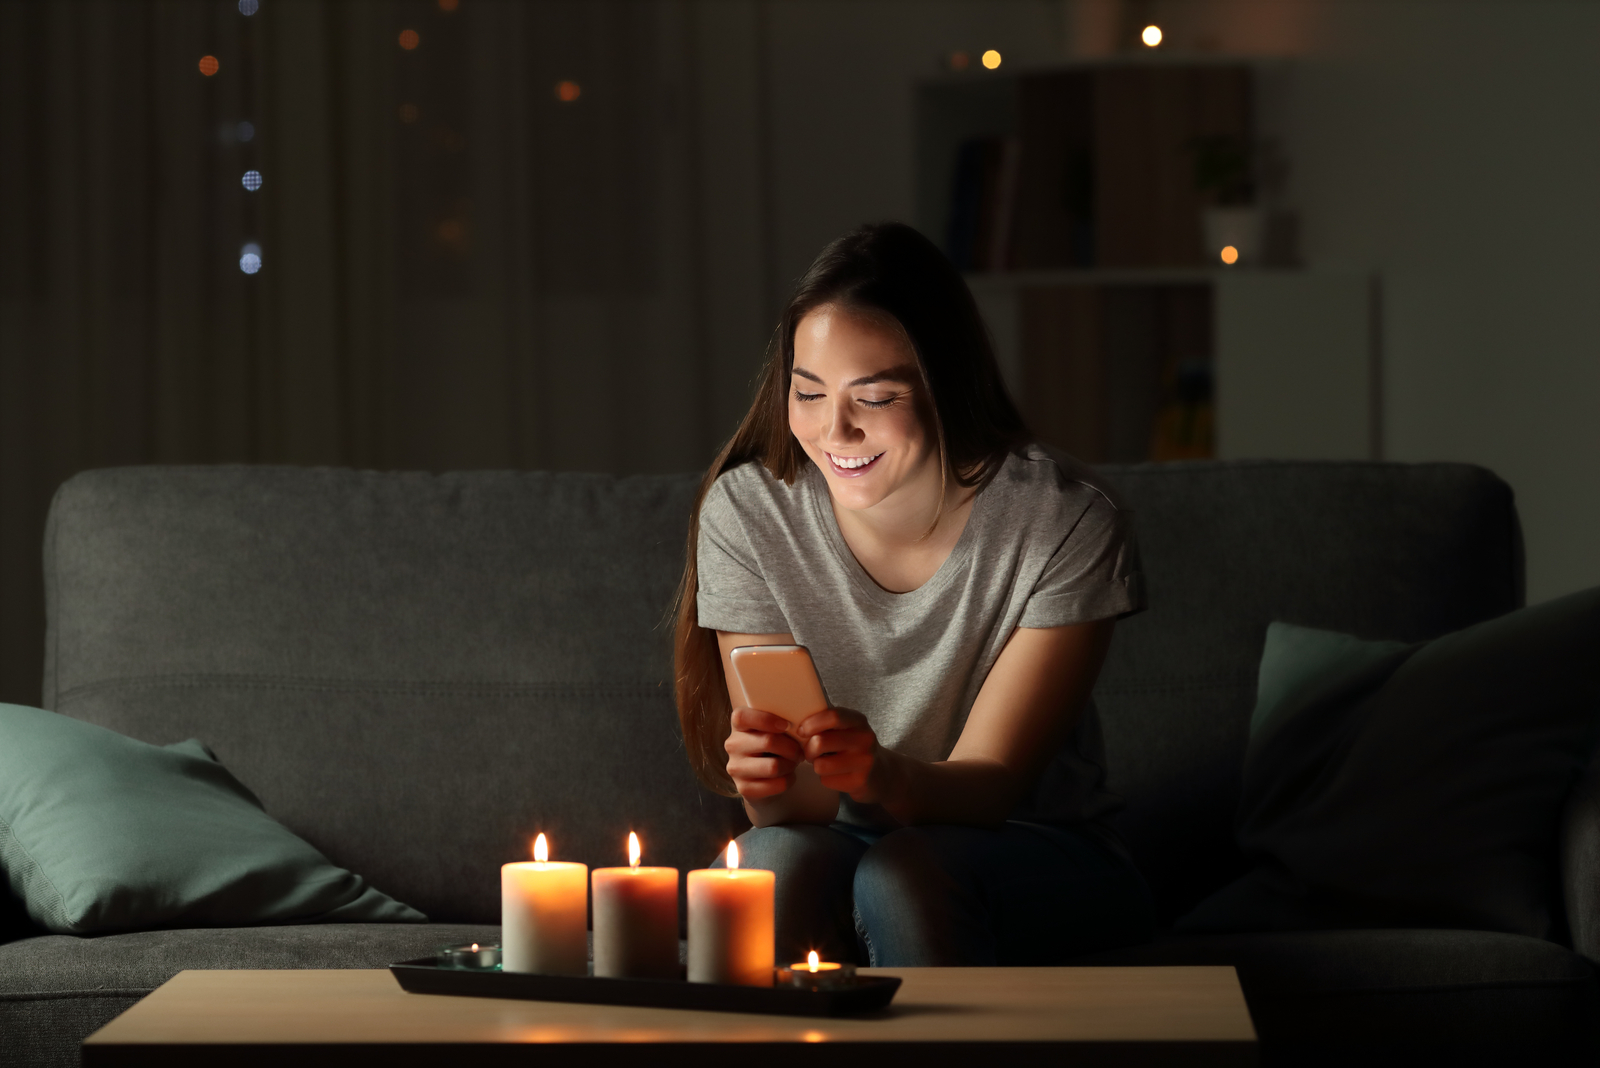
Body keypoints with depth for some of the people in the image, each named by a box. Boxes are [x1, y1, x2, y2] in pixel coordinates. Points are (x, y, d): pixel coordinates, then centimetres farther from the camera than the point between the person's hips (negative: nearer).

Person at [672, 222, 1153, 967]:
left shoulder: (1064, 522, -16)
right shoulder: (747, 512, -10)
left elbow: (993, 785, -16)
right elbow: (789, 805, -11)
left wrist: (886, 778, -40)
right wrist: (770, 781, -37)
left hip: (1036, 855, -1)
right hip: (834, 841, 2)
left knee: (902, 879, -34)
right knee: (783, 861, -33)